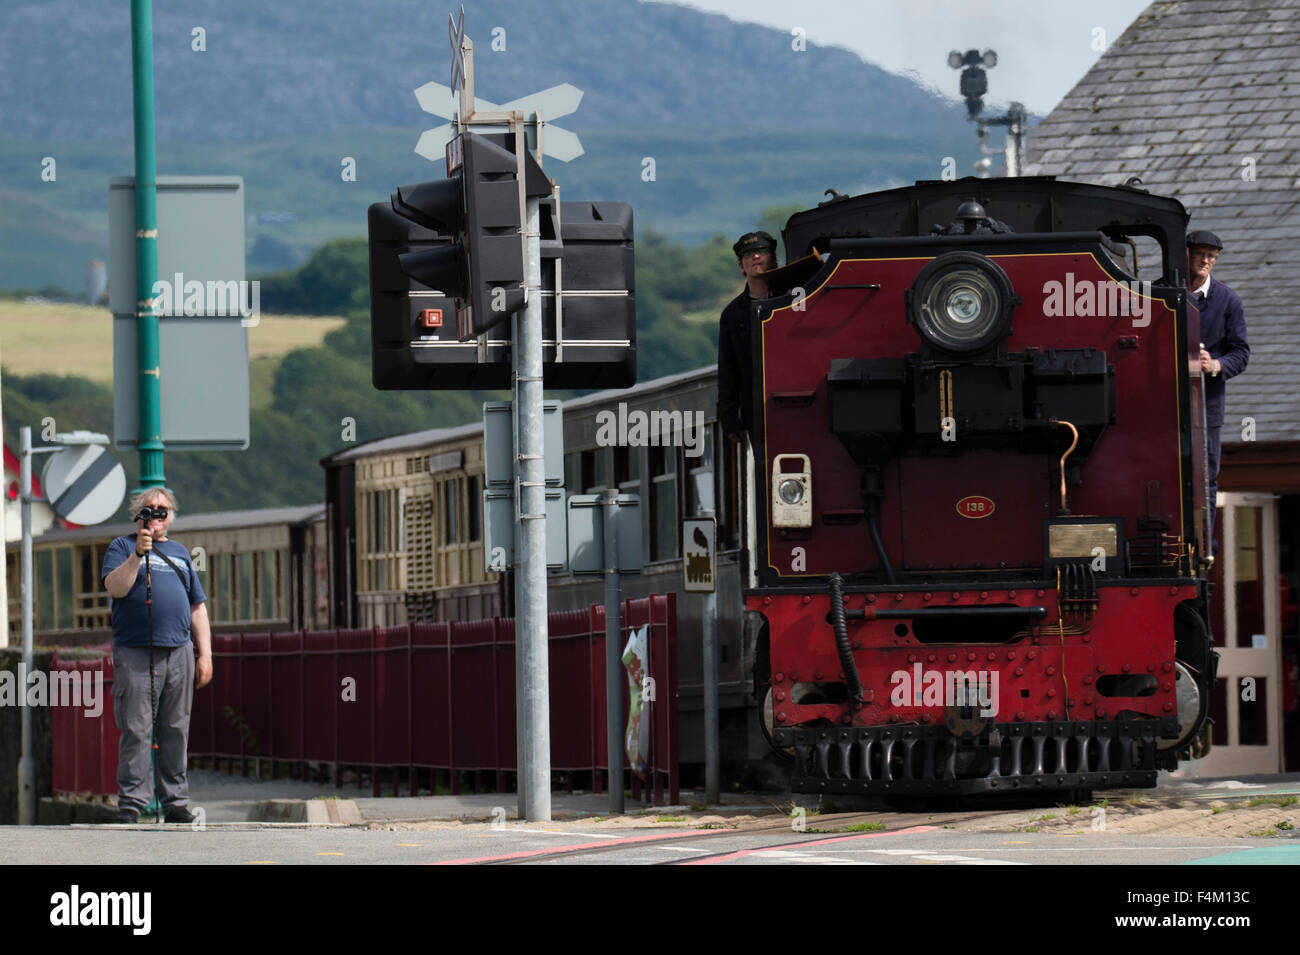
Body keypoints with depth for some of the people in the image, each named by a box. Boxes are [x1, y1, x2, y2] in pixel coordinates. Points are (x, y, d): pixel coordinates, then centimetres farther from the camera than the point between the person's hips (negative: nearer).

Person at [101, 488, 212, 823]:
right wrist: (138, 554, -20)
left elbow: (197, 607, 21)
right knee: (136, 730, -7)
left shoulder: (180, 553, 21)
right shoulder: (123, 547, 8)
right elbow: (116, 588, -9)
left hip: (178, 654, 4)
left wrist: (205, 655, 13)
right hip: (135, 653, -4)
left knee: (176, 731, 5)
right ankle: (131, 802, -7)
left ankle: (175, 801, 10)